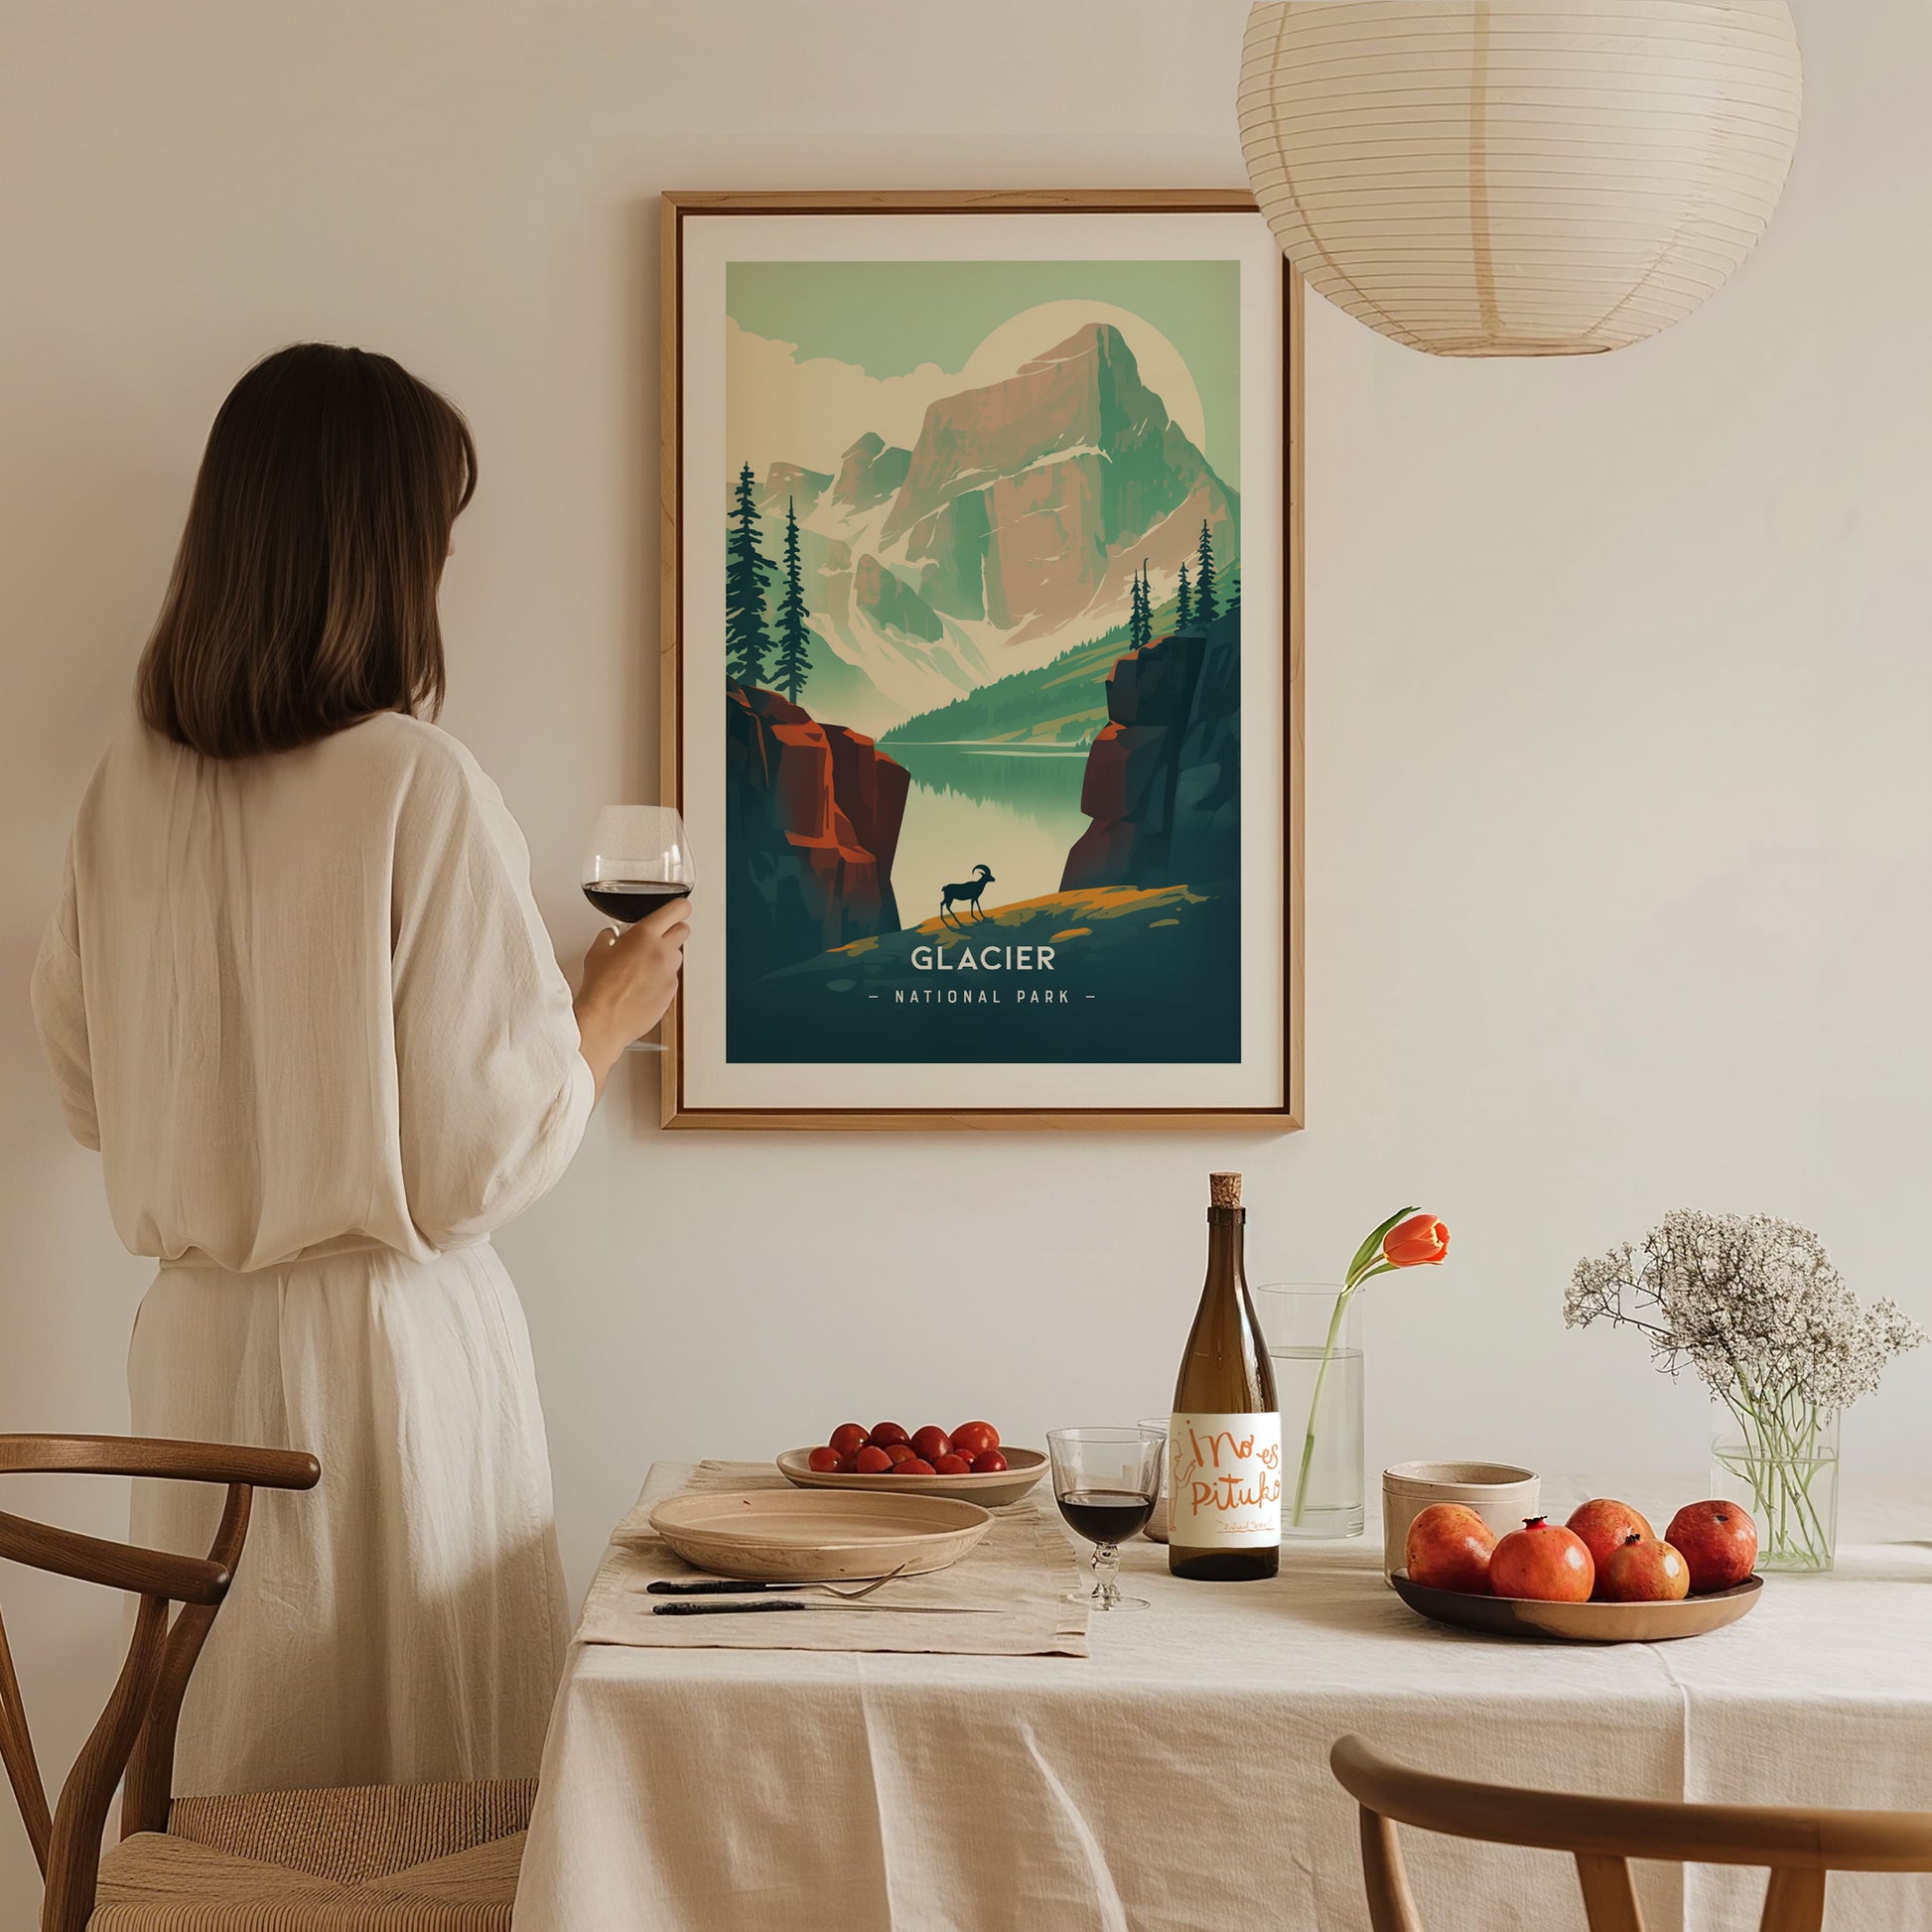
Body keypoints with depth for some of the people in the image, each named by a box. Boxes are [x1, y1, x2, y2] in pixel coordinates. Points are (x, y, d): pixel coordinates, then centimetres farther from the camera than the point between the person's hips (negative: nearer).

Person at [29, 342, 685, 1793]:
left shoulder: (132, 785, 0)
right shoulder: (421, 787, -16)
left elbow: (90, 1093, 12)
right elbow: (486, 1155, -14)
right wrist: (611, 1011, 3)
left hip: (196, 1343, 6)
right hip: (390, 1343, -6)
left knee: (234, 1776, 15)